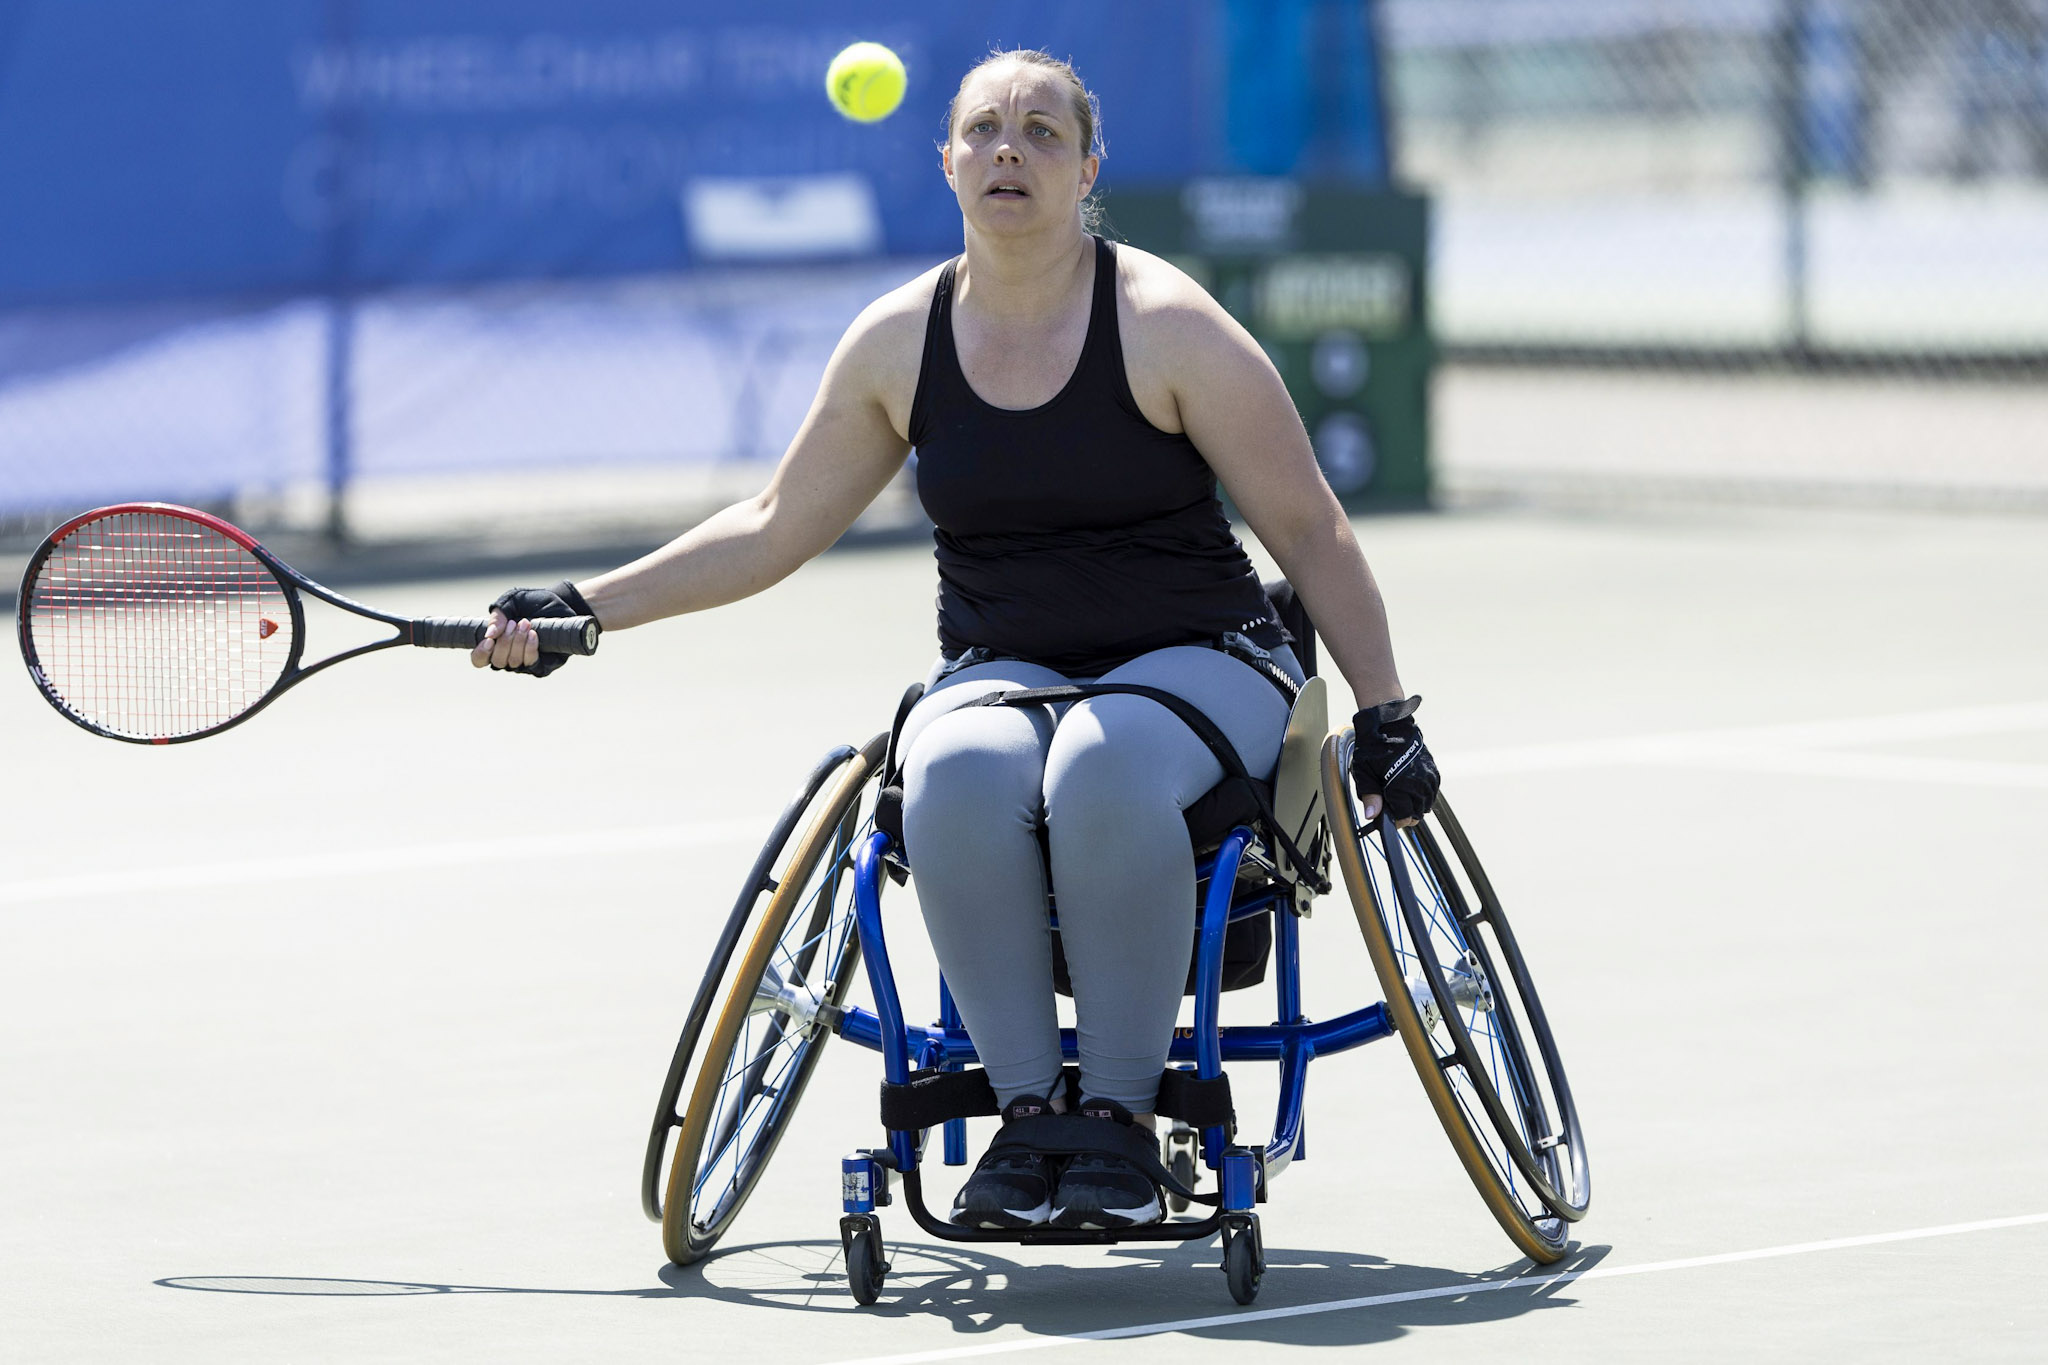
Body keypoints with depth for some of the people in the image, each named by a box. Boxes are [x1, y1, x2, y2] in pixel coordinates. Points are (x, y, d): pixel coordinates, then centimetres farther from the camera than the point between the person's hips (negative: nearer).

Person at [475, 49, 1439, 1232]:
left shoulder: (1166, 324, -7)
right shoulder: (899, 344, 4)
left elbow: (1310, 534, -2)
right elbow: (774, 532, 16)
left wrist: (1385, 716, -8)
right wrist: (585, 609, 11)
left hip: (1194, 660, -3)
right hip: (998, 669, 3)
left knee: (1103, 770, -39)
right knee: (958, 778, -35)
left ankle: (1121, 1120, -29)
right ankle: (1026, 1112, -27)